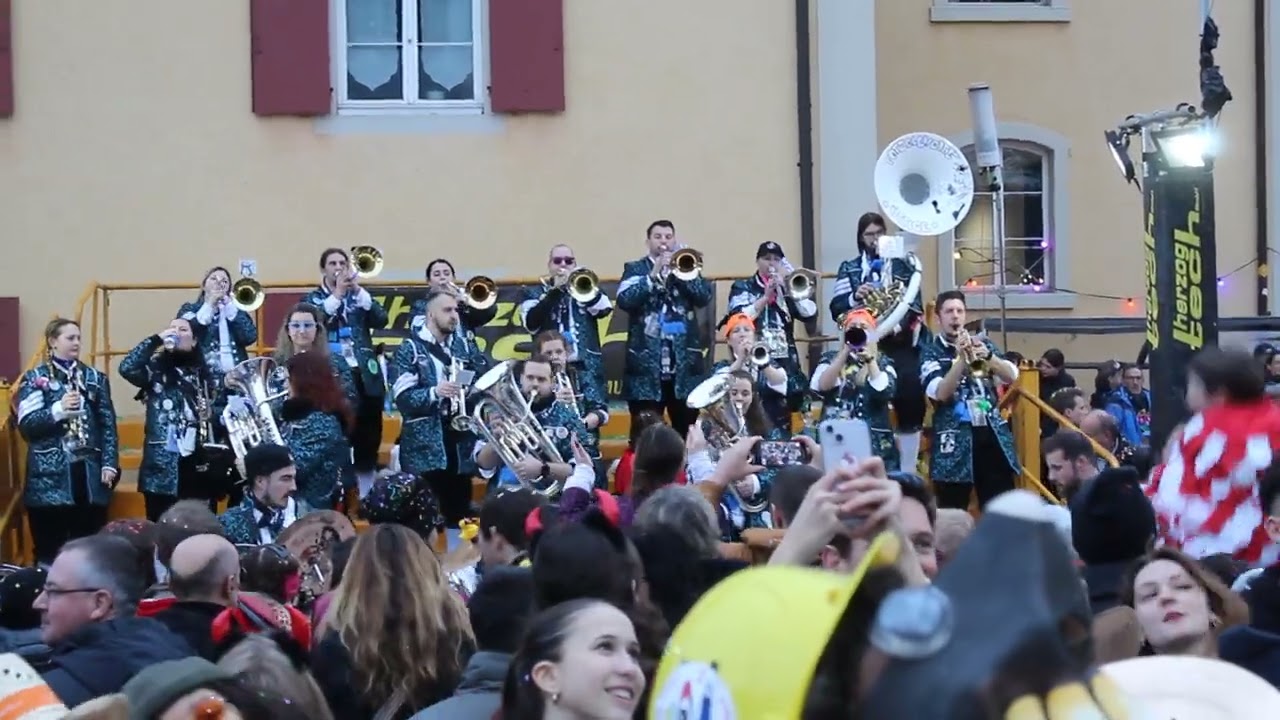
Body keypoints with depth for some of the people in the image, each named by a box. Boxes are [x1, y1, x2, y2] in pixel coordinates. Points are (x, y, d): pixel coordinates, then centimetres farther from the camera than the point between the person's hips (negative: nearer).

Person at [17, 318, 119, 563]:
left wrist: (110, 463, -2)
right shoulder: (34, 378, 3)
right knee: (49, 550, -1)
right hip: (50, 476, -3)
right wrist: (57, 411, -19)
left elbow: (108, 424, 8)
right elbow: (25, 424, -6)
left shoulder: (95, 378, 11)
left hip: (90, 474, 3)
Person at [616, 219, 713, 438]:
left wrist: (680, 272, -11)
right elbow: (624, 300, -10)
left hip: (685, 362, 2)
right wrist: (653, 275, -15)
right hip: (647, 362, -2)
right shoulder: (635, 269, 7)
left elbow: (705, 297, -3)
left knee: (687, 431, 6)